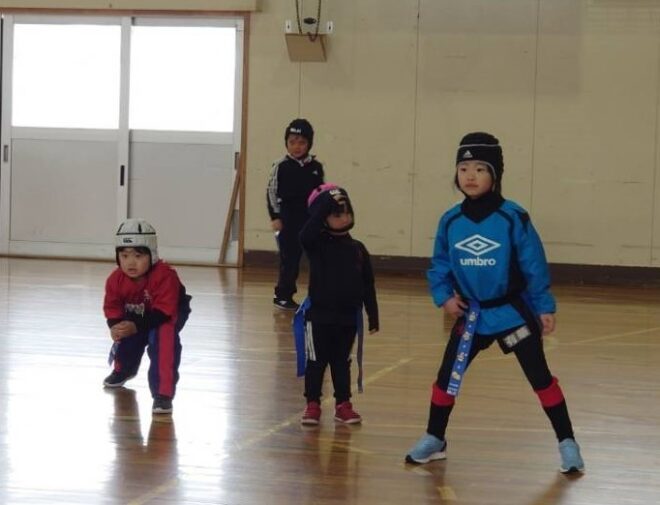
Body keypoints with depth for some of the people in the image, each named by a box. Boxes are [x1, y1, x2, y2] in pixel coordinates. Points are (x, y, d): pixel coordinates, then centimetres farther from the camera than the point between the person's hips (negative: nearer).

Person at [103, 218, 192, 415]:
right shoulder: (115, 280, -23)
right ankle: (123, 370, 42)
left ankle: (163, 394, -34)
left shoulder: (164, 276, -39)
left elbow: (163, 311, -40)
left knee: (163, 339, -33)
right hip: (134, 316, 6)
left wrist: (136, 326, -49)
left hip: (170, 313, -6)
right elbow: (112, 309, -12)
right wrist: (117, 326, -35)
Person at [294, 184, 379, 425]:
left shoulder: (357, 249, 3)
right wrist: (326, 202, -36)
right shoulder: (317, 244, -7)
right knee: (316, 361, 5)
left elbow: (367, 285, 6)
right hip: (319, 315, -3)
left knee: (342, 362, 12)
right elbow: (307, 232, -32)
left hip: (348, 317, 3)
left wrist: (373, 315, 6)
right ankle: (312, 405, 14)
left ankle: (343, 405, 20)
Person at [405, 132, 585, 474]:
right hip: (471, 315, 4)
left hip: (513, 313, -4)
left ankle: (567, 444, 9)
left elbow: (534, 266, -10)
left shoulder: (513, 218, -15)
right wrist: (443, 296, -7)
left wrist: (545, 307, -9)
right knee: (447, 376, 8)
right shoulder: (450, 221, -3)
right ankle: (433, 440, 25)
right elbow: (440, 264, 8)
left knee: (540, 377, -1)